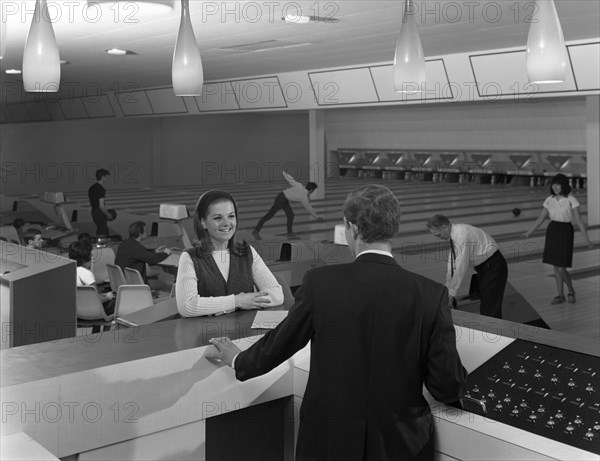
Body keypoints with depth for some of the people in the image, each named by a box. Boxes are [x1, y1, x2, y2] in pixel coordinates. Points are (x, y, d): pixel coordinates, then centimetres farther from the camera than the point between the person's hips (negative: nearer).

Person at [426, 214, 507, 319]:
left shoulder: (462, 235, -24)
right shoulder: (455, 235, 5)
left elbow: (461, 267, -24)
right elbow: (452, 264, 8)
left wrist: (451, 294, -18)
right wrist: (447, 290, 7)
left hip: (493, 267, -10)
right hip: (484, 267, 10)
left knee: (490, 310, -10)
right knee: (483, 307, 13)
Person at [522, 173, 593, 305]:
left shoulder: (571, 200, -10)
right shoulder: (549, 200, 3)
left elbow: (579, 220, -11)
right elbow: (540, 219, 9)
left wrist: (586, 239, -14)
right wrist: (529, 233, 8)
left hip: (565, 232, -5)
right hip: (552, 231, 5)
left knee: (561, 269, -7)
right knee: (556, 268, 8)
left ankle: (571, 291, 18)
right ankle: (560, 296, 19)